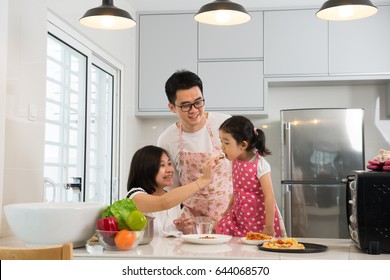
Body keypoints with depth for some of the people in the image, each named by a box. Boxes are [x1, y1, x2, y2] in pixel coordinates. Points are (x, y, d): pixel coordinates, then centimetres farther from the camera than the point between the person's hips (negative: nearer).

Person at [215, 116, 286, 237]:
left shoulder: (260, 165, -19)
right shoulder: (235, 161, 3)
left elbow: (269, 197, -20)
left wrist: (269, 227, -19)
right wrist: (227, 212, 16)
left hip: (259, 218, -7)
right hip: (239, 217, 7)